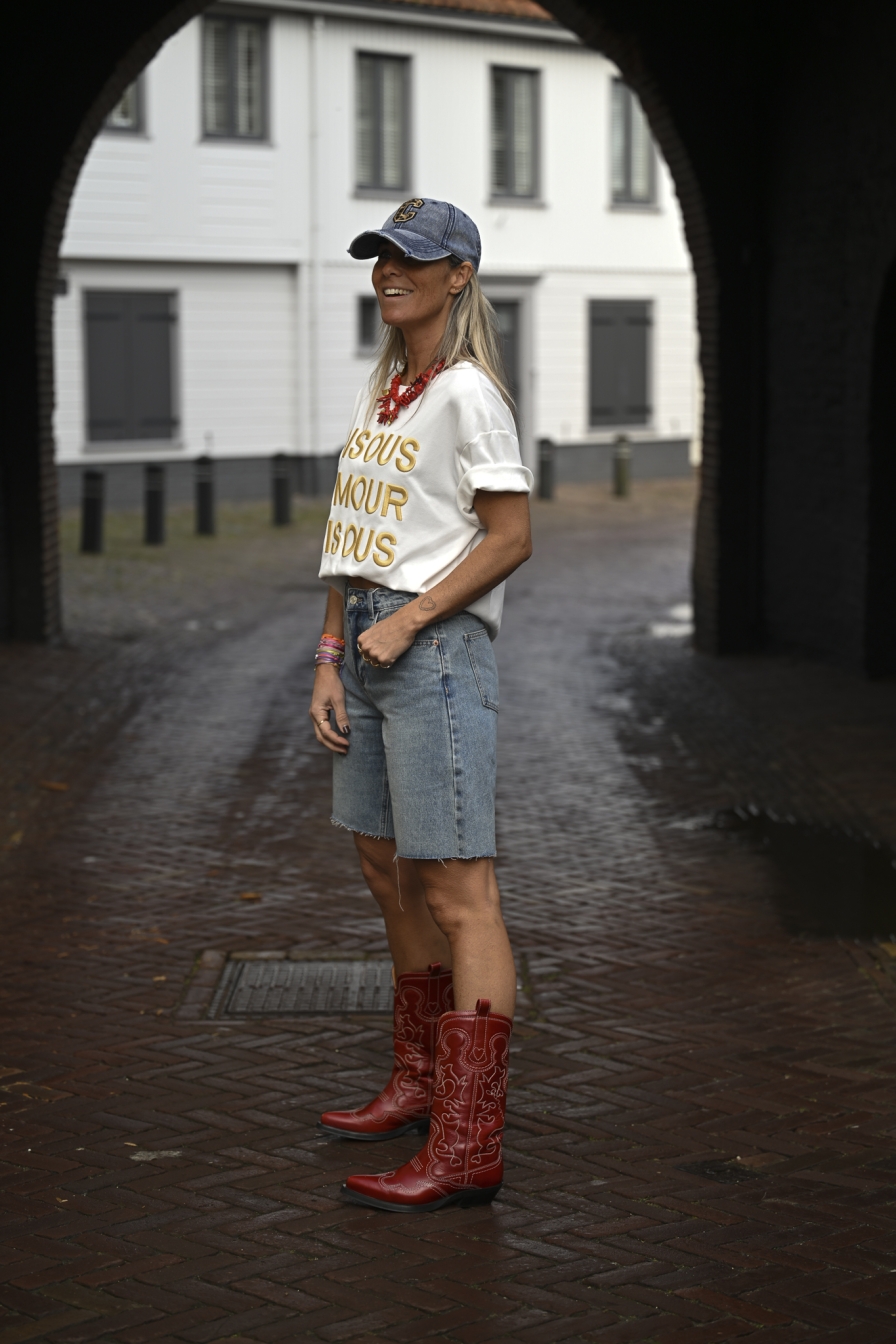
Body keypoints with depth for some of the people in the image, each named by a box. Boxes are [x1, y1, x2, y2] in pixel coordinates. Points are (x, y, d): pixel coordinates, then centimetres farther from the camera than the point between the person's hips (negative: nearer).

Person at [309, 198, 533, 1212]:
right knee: (388, 869, 17)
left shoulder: (467, 392, -9)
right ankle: (420, 1083, 32)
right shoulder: (380, 387, 16)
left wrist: (406, 624, -15)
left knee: (456, 890, -9)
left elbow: (511, 536, -13)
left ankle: (467, 1145, -8)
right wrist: (330, 659, 10)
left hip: (436, 647, -9)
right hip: (366, 644, 9)